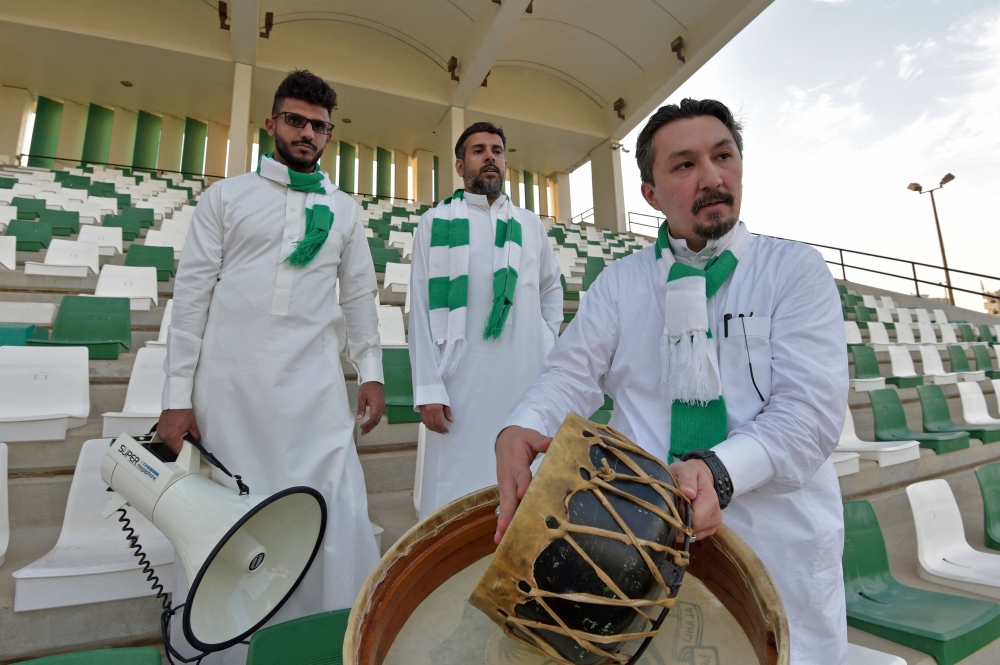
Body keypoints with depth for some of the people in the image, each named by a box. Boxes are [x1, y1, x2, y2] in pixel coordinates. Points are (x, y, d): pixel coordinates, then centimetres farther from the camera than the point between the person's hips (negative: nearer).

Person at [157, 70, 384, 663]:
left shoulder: (345, 209, 15)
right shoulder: (227, 196, 10)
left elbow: (360, 294, 15)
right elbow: (193, 291, 4)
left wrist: (371, 370, 6)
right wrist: (178, 395, -2)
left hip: (315, 388, 1)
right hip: (229, 385, 0)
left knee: (337, 514, -3)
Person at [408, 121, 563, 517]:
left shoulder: (530, 224, 14)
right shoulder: (437, 222, 5)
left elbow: (552, 288, 24)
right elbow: (422, 308, -1)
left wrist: (549, 340, 11)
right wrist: (428, 388, -8)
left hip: (527, 377, 3)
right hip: (461, 380, -2)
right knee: (456, 499, 1)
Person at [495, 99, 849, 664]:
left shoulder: (796, 269, -1)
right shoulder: (620, 283, 5)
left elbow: (811, 410, -12)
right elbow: (573, 374, -4)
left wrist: (719, 469, -30)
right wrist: (521, 428, -26)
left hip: (775, 549, 0)